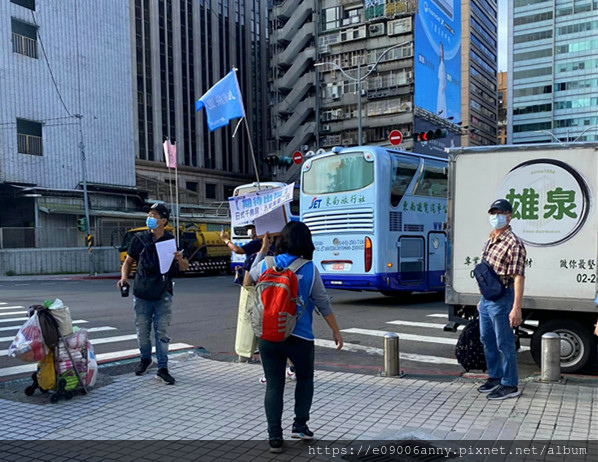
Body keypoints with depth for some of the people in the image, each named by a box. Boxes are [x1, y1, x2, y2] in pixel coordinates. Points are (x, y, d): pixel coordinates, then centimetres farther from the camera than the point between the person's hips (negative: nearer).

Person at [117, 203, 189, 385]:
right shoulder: (140, 239, 2)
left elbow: (185, 268, 5)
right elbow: (128, 261, 10)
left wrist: (180, 259, -18)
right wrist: (124, 276, -10)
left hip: (163, 296, -1)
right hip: (142, 295, 1)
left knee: (162, 332, 0)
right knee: (142, 331, 11)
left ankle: (162, 369, 7)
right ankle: (145, 359, 35)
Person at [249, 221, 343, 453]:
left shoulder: (266, 265, -2)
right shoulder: (310, 269, -7)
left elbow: (251, 275, 22)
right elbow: (323, 303, -1)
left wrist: (263, 249, 27)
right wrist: (336, 331, 8)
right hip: (299, 337, -1)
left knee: (273, 385, 11)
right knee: (305, 378, 23)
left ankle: (274, 436, 10)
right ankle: (300, 424, 20)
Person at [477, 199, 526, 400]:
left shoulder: (514, 244, -15)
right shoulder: (490, 241, 13)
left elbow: (518, 278, -20)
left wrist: (516, 308, -26)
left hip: (501, 300, -9)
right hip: (486, 298, 9)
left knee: (505, 344, 0)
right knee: (487, 340, 18)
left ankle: (510, 386, 11)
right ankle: (495, 377, 33)